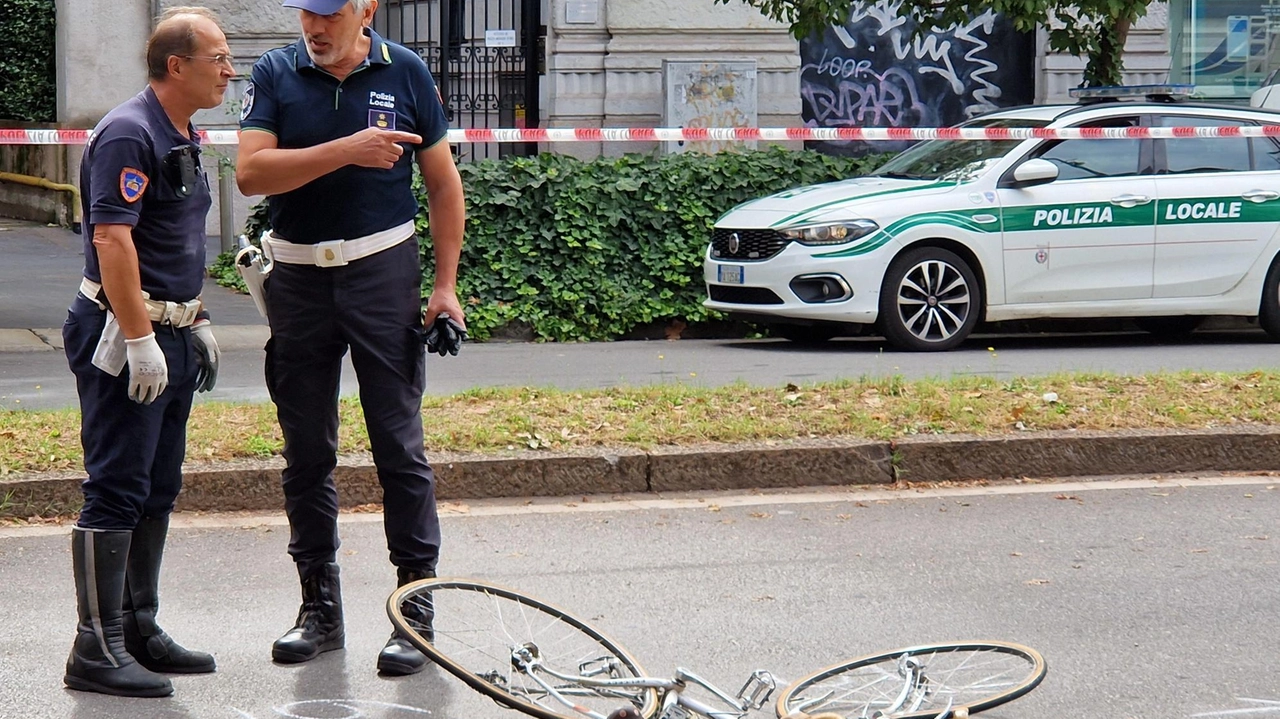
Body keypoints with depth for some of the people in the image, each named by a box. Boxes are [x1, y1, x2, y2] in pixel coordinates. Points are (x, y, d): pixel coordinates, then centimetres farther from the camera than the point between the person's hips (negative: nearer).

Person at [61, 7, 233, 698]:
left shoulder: (182, 136, 15)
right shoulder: (128, 134, -16)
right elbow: (112, 239, -23)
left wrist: (197, 322, 23)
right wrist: (139, 340, -25)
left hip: (168, 335, 10)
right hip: (124, 336, -10)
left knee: (157, 491, 13)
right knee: (116, 492, -7)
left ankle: (139, 628, 21)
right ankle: (96, 651, -4)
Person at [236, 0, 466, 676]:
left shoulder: (405, 73, 1)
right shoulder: (275, 74, 1)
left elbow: (444, 184, 6)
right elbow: (251, 172, -12)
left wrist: (445, 284, 0)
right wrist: (346, 151, -21)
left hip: (383, 272, -2)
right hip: (297, 279, 2)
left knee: (400, 445, -5)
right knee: (305, 450, 7)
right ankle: (318, 606, 17)